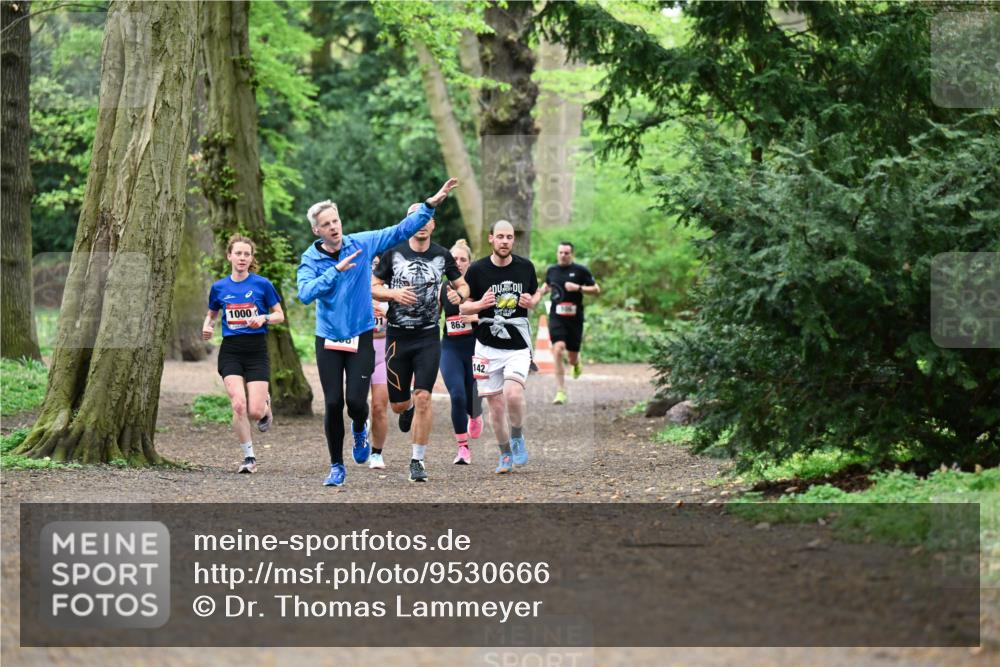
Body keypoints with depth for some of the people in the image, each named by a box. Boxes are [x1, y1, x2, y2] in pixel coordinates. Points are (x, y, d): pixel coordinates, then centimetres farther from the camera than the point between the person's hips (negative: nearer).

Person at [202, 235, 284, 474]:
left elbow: (280, 315, 6)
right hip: (230, 351, 1)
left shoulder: (262, 284, -1)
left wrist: (263, 318, -14)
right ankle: (249, 457, 0)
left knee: (255, 412, -8)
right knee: (238, 405, -16)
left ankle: (266, 404, 31)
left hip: (256, 351, -1)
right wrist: (207, 327, -1)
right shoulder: (219, 288, 5)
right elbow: (211, 314, 21)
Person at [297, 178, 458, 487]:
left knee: (356, 401, -9)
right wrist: (336, 270, -27)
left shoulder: (362, 243, -3)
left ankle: (360, 430, 28)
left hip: (361, 337, 0)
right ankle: (336, 467, 14)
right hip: (328, 339, 0)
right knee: (333, 404, -1)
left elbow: (401, 230, 1)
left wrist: (431, 204, -6)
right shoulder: (310, 260, -5)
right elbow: (305, 293, -22)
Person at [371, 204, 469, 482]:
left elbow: (463, 285, 13)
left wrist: (459, 294, -11)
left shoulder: (442, 256, 2)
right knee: (398, 404, 4)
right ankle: (409, 409, 44)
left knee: (423, 397, -13)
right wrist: (393, 293, -16)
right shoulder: (393, 253, 0)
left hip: (428, 337, 0)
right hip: (397, 336, 0)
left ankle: (417, 461, -3)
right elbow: (372, 287, 4)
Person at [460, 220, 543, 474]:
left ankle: (518, 438, 4)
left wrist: (532, 302, -5)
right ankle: (506, 454, 20)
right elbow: (462, 307, 4)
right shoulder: (477, 270, -3)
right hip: (488, 346, 0)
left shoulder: (525, 267, 1)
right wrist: (480, 304, -17)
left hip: (518, 345, 0)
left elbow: (537, 292, 19)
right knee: (496, 405, 2)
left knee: (513, 394, -22)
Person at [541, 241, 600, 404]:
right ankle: (560, 392, -14)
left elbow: (596, 290, -1)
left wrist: (578, 288, -14)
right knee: (558, 349, -18)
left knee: (572, 357, 6)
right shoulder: (552, 270, 8)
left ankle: (577, 364, 48)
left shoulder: (580, 270, -2)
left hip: (575, 318, -1)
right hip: (556, 316, 1)